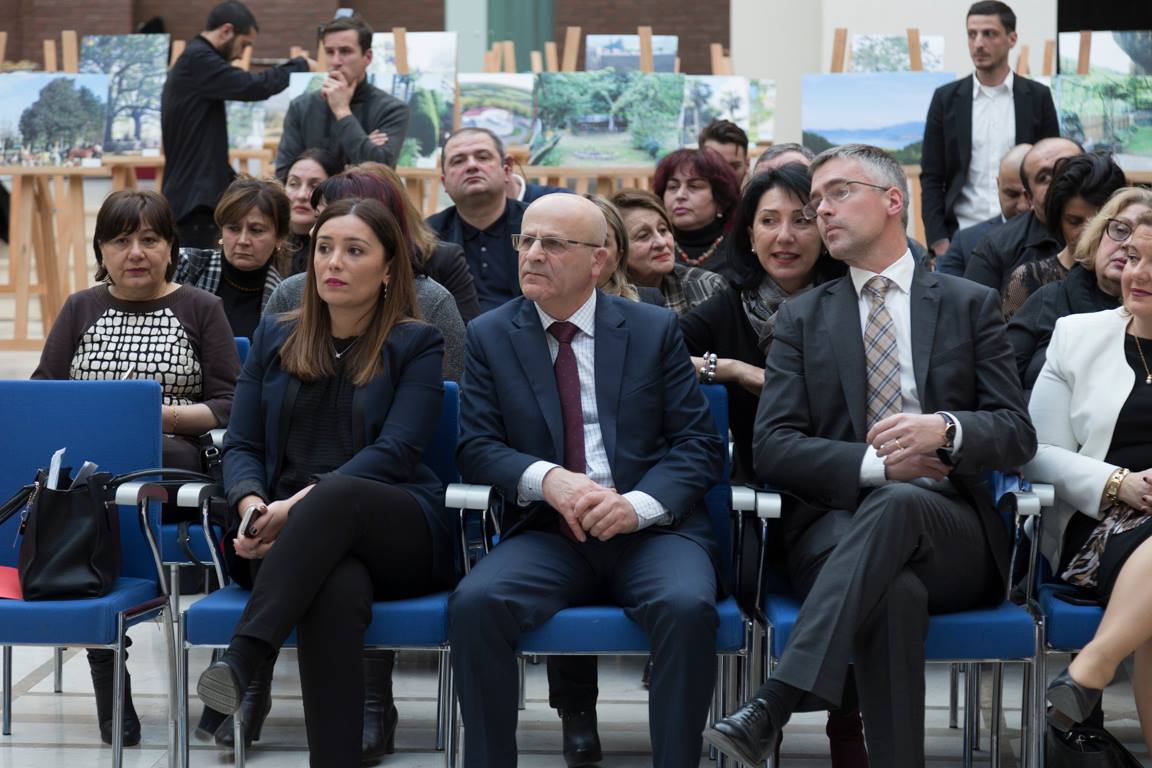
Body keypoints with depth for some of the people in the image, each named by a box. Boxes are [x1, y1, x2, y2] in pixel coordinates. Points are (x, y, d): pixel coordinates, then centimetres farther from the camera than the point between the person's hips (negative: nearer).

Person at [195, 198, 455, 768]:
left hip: (397, 533, -1)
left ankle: (242, 659, -50)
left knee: (337, 496, -40)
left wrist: (299, 505, -20)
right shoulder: (275, 337, 18)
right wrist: (253, 506, -12)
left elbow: (395, 451, -7)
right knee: (337, 586, -38)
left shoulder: (416, 344, 7)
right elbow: (240, 446, 13)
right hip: (301, 537, 2)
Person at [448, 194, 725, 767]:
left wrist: (639, 504, -16)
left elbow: (699, 444, 3)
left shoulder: (654, 330, 8)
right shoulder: (489, 336, 10)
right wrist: (547, 478, -17)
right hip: (546, 533, 1)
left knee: (688, 607, -33)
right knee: (474, 603, -29)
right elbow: (475, 446, 4)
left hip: (652, 529, -1)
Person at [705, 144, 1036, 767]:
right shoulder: (802, 318, 16)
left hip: (949, 533, 0)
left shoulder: (971, 305, 15)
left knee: (897, 504, -38)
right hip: (837, 522, 0)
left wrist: (946, 430, -17)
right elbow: (772, 447, 4)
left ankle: (774, 705, -47)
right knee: (895, 589, -37)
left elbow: (1017, 434, 7)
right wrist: (875, 463, -12)